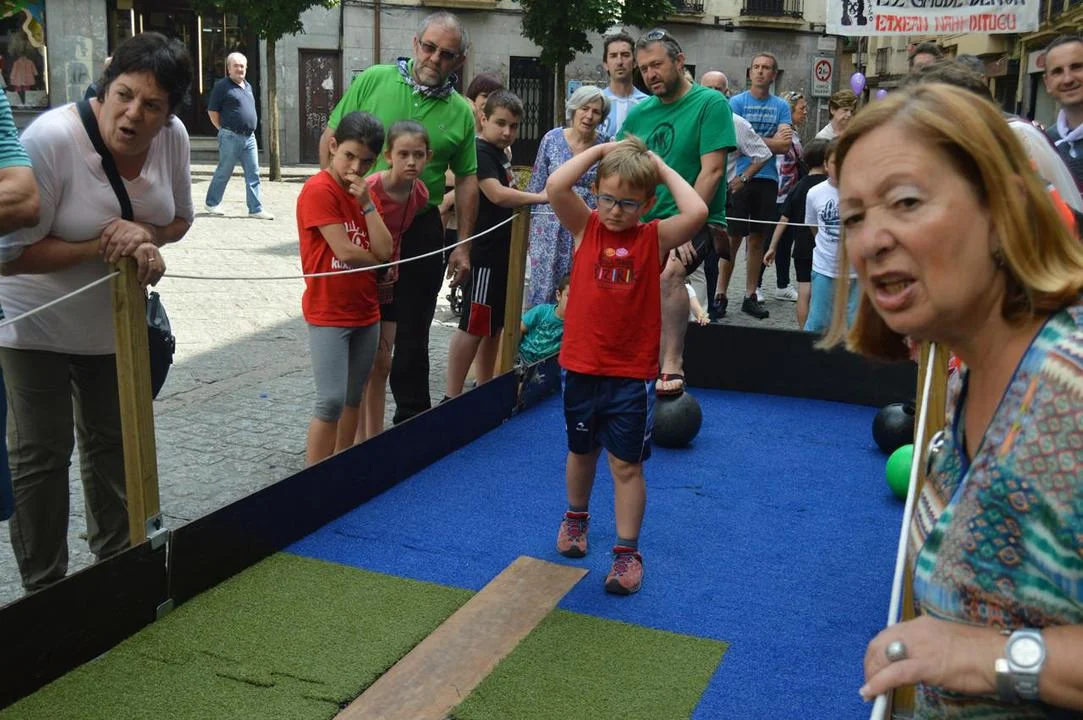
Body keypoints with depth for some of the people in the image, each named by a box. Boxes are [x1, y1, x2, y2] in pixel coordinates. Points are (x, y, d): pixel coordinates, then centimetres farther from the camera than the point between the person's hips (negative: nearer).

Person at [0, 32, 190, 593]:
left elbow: (180, 218, 1)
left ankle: (116, 557, 38)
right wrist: (101, 246, -32)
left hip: (114, 318, 5)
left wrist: (144, 237, -21)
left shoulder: (172, 137, -15)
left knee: (112, 441, 19)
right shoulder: (50, 138, -30)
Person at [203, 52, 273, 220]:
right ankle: (211, 203, 20)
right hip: (231, 137, -6)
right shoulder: (222, 86, -6)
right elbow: (212, 111, -5)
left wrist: (251, 129, 15)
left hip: (249, 137, 7)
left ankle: (256, 209, 2)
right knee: (223, 172, 4)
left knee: (253, 174, 1)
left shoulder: (248, 86, 17)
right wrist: (224, 129, -5)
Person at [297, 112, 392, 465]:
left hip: (366, 311, 7)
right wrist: (379, 264, -2)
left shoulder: (365, 194, 7)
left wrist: (367, 203, -12)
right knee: (332, 402, -9)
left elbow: (385, 251, -3)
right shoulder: (318, 189, -15)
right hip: (328, 314, -7)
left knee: (354, 398, 14)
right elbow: (345, 252, -20)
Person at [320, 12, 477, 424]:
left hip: (421, 230, 1)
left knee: (412, 329, 9)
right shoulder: (373, 81, -3)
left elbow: (466, 180, 6)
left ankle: (413, 417, 22)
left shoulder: (461, 113, 2)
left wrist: (463, 246, 3)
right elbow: (332, 139, 1)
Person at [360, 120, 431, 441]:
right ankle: (360, 442, 12)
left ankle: (375, 439, 24)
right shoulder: (369, 190, -25)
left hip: (388, 285, 6)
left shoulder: (420, 193, -5)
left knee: (382, 365, 12)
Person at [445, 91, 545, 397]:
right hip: (483, 252, -9)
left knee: (495, 323, 14)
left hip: (501, 250, 10)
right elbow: (497, 194, -25)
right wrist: (539, 197, -18)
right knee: (474, 325, -6)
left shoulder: (500, 154, 15)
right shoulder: (479, 151, -14)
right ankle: (452, 396, 0)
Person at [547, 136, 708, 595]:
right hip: (581, 367, 2)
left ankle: (627, 552, 16)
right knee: (581, 451, 21)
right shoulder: (586, 227, -3)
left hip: (632, 374, -2)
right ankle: (576, 518, 45)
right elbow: (555, 187, -19)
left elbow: (697, 212, -23)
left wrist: (663, 169, -11)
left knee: (627, 464, 6)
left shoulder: (656, 238, -5)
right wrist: (601, 150, -11)